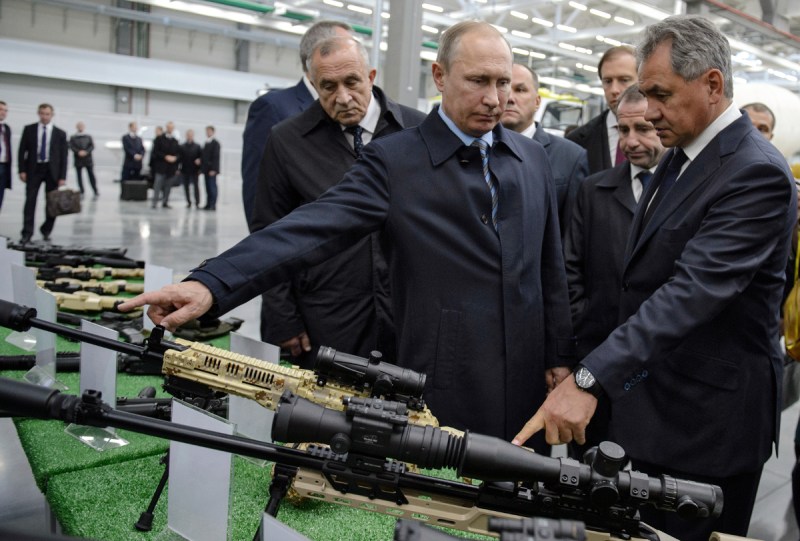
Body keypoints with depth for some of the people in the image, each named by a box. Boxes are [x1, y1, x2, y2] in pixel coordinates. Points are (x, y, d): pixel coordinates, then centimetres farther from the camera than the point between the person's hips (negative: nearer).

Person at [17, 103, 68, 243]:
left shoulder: (60, 133, 4)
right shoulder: (29, 129, 5)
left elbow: (63, 156, 2)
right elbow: (22, 150, 4)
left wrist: (62, 176, -5)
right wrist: (22, 170, -5)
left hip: (52, 170, 1)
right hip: (34, 169, 0)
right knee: (30, 201, -6)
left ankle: (46, 230, 20)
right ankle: (27, 233, -6)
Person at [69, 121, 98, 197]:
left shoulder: (88, 136, 9)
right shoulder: (73, 137, 6)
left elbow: (92, 146, 0)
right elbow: (71, 146, -4)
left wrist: (86, 152, -17)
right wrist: (78, 152, -20)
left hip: (88, 159, 0)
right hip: (78, 159, 0)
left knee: (91, 175, 0)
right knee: (79, 176, 1)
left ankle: (95, 191, 5)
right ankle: (81, 192, 7)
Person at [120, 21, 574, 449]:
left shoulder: (533, 157, 7)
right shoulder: (394, 160, -8)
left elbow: (551, 266, 12)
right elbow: (313, 229, -20)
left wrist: (559, 356, 10)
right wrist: (212, 284, -32)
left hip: (525, 382, 5)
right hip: (440, 390, -4)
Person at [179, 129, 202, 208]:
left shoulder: (197, 147, 4)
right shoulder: (182, 147, 5)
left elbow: (201, 156, 3)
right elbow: (179, 157, 4)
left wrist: (199, 160, -19)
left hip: (194, 170, -2)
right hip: (185, 170, 2)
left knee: (195, 186, -4)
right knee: (186, 187, 6)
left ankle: (197, 202, 0)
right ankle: (188, 202, 16)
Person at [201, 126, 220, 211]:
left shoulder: (215, 143, -6)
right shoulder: (206, 143, 18)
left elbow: (216, 157, -13)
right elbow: (204, 156, 19)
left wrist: (213, 169, -19)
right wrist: (203, 168, 13)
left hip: (212, 169, -7)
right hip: (206, 169, 7)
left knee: (212, 187, -8)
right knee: (208, 187, 7)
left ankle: (213, 205, -7)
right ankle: (208, 204, 9)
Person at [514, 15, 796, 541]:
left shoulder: (756, 172, -20)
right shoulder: (681, 156, 8)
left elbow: (694, 291, -31)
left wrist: (590, 380, -38)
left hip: (707, 417, -8)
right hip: (652, 403, 8)